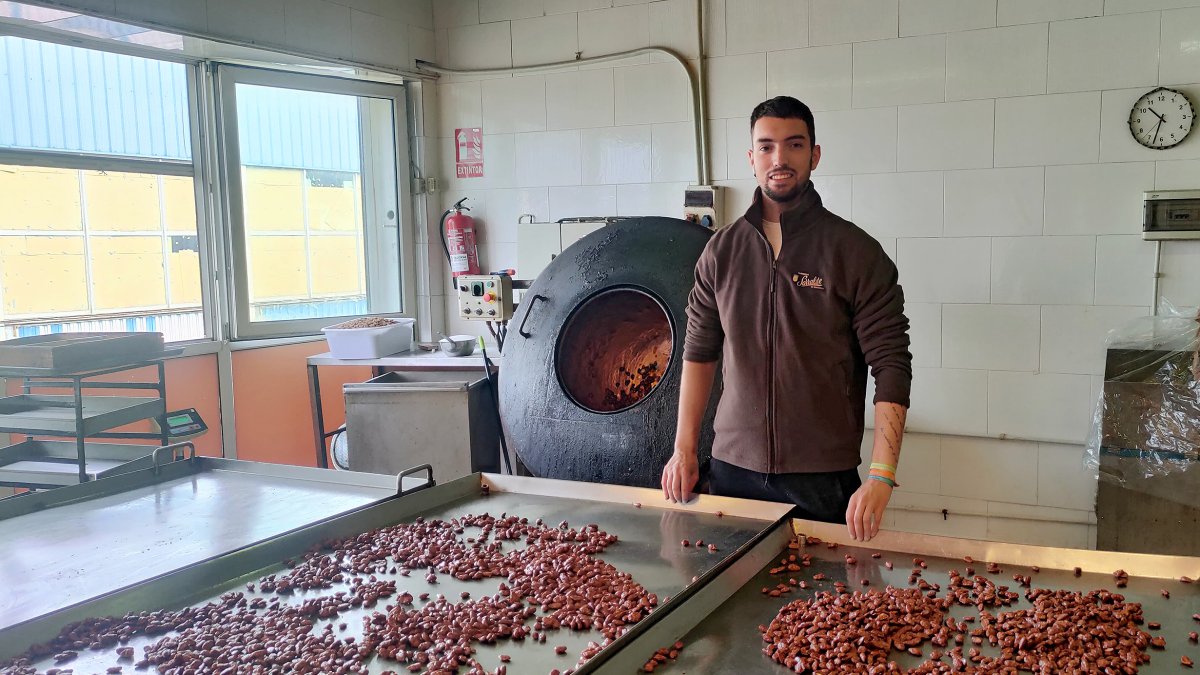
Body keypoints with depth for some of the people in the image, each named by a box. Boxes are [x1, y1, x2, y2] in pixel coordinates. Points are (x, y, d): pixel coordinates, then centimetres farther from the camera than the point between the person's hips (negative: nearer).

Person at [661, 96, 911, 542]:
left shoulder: (857, 253, -6)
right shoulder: (722, 251, 5)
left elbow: (890, 367, -9)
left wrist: (881, 477, -17)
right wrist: (684, 447, 5)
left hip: (824, 482, -3)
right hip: (732, 469, 3)